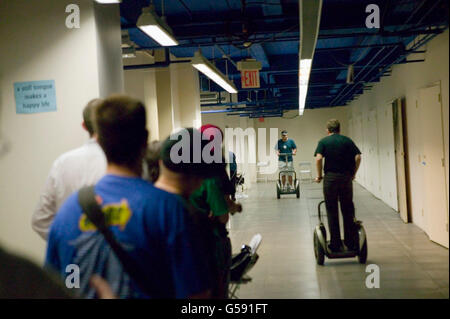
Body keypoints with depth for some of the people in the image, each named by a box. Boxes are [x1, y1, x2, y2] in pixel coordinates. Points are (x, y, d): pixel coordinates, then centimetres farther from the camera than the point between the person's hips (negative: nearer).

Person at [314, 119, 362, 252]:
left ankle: (336, 244, 7)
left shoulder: (324, 141, 3)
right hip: (346, 177, 2)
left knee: (332, 211, 6)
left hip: (330, 177, -2)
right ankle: (351, 243, 14)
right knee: (348, 211, 11)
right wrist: (353, 173, 8)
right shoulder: (347, 140, 9)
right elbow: (358, 157, -2)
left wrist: (319, 175, -2)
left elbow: (319, 158, -12)